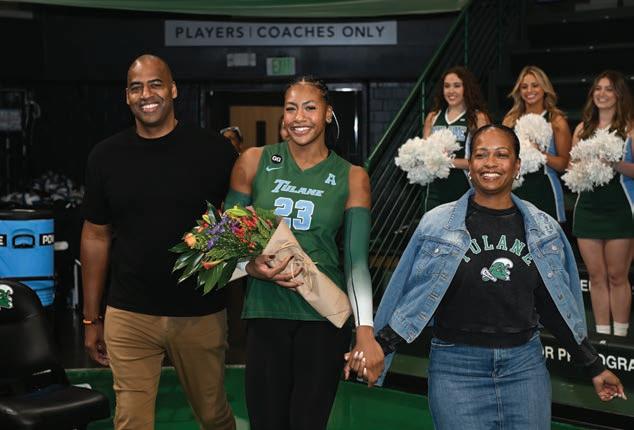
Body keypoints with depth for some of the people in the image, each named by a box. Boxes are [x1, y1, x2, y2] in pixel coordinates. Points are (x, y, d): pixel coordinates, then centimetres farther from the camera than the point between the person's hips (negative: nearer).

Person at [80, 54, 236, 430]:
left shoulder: (214, 151, -5)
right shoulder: (106, 156, 2)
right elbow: (96, 236, 9)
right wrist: (91, 318, 9)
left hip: (201, 313, -1)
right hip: (128, 315, 1)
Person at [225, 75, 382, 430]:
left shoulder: (351, 178, 2)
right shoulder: (254, 162, 4)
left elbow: (357, 261, -4)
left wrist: (365, 330, -16)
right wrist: (251, 267, -12)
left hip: (325, 315, 0)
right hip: (266, 312, 1)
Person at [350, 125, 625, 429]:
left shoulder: (544, 230, 4)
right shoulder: (437, 224, -2)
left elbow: (557, 305, 11)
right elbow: (412, 297, -1)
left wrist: (594, 368, 13)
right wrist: (377, 347, -11)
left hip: (525, 365, 3)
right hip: (456, 367, -2)